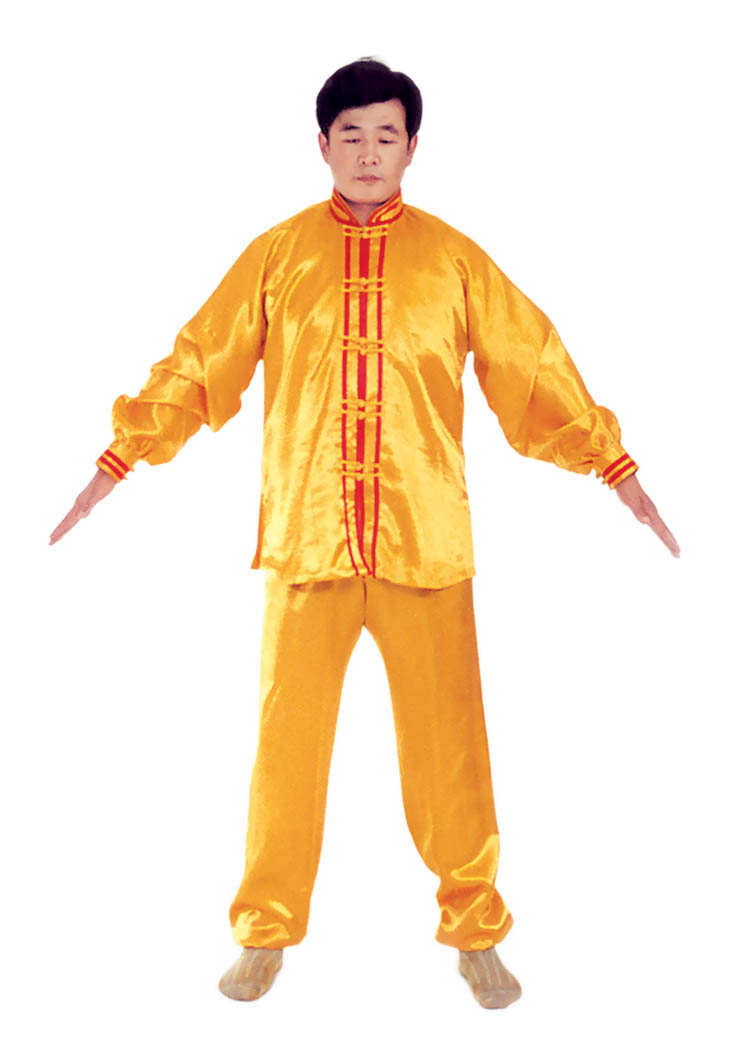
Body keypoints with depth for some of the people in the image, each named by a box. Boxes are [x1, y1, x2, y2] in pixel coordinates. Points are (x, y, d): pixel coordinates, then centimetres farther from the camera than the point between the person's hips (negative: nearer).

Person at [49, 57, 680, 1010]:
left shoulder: (454, 259, 6)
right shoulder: (276, 255, 7)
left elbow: (536, 369, 8)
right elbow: (198, 362, 8)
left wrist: (618, 469, 6)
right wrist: (116, 464, 6)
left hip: (426, 542, 0)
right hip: (304, 539, 1)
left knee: (448, 740, 4)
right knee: (287, 738, 6)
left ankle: (475, 933, 22)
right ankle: (267, 932, 24)